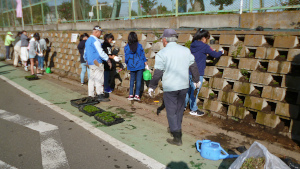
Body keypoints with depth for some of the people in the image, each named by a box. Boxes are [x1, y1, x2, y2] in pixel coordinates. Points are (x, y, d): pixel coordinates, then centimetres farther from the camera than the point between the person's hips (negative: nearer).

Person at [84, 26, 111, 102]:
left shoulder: (88, 40, 16)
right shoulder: (95, 41, -15)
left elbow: (85, 53, 23)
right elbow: (101, 52, -18)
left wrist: (87, 60, 32)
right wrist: (108, 60, -11)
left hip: (90, 63, 10)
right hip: (97, 63, -10)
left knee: (92, 79, 12)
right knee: (99, 80, -5)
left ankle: (91, 95, 17)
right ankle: (100, 95, -2)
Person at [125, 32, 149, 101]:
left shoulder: (126, 47, -5)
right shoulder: (139, 46, -7)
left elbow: (126, 58, 1)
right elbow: (143, 56, -3)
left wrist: (126, 64, 19)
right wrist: (146, 65, 5)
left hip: (131, 66, 2)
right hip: (140, 65, -1)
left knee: (132, 80, 13)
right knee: (139, 80, 3)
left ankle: (131, 95, 11)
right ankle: (137, 95, 2)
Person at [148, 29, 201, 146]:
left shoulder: (162, 53, -10)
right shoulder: (186, 50, 4)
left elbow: (157, 73, -12)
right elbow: (193, 67, 9)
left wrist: (152, 87, -1)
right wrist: (196, 80, 22)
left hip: (170, 87, -5)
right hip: (184, 86, 5)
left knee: (171, 112, 5)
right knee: (179, 110, 20)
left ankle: (177, 138, 7)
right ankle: (174, 128, 37)